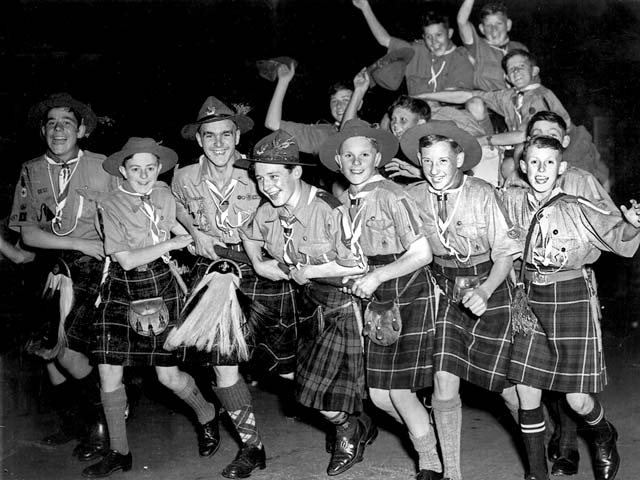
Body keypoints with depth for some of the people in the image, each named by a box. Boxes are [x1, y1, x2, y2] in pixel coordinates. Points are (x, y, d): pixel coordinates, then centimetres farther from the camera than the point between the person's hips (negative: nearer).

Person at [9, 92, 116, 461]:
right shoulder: (31, 171, 6)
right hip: (51, 269, 5)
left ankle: (100, 422, 6)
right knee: (47, 349, 5)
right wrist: (80, 244, -9)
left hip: (94, 269, -4)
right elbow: (27, 234, 1)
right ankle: (71, 422, 28)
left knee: (65, 349, -16)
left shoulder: (103, 167, -4)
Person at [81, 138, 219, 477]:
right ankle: (119, 452, 16)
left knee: (168, 376, -1)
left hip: (161, 289, 1)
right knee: (109, 374, -2)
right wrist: (173, 243, -12)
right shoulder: (109, 206, -7)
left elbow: (180, 227, 22)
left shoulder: (163, 194, 4)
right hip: (120, 293, 0)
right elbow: (126, 259, -13)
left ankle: (206, 415, 30)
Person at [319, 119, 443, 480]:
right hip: (375, 301, 7)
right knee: (378, 395, 8)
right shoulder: (345, 200, 6)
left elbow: (422, 253, -18)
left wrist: (376, 277, -19)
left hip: (409, 296, -7)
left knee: (400, 391, -4)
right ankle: (428, 433, 35)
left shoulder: (392, 196, -15)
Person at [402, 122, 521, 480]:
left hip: (490, 288, -2)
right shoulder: (413, 197, -7)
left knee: (505, 383, 3)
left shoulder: (483, 194, -16)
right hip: (445, 292, 2)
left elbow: (506, 252, -12)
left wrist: (484, 292, -23)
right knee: (444, 382, -8)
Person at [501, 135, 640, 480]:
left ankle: (604, 438, 37)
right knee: (526, 395, 4)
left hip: (572, 299, -3)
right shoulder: (511, 201, -3)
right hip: (529, 299, 3)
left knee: (578, 400, 2)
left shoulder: (578, 209, -12)